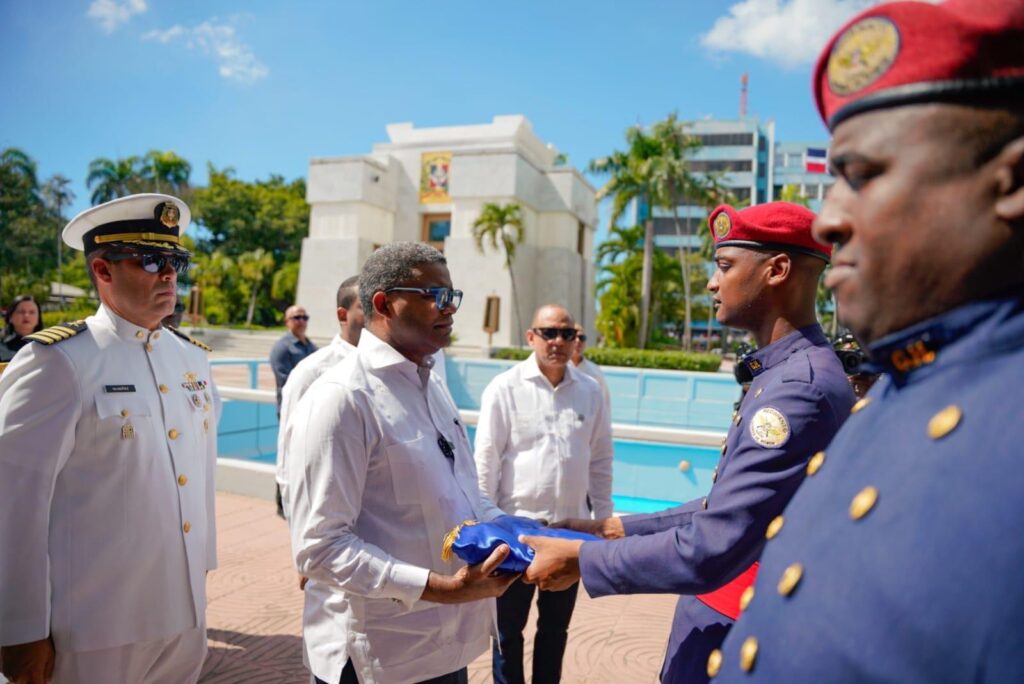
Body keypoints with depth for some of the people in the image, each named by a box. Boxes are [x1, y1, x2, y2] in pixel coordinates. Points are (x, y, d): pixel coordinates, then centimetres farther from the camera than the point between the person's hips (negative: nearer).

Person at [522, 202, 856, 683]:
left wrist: (581, 558, -17)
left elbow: (708, 552, -29)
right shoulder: (785, 373, 7)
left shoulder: (799, 387, -26)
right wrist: (620, 529, 7)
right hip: (723, 629, 9)